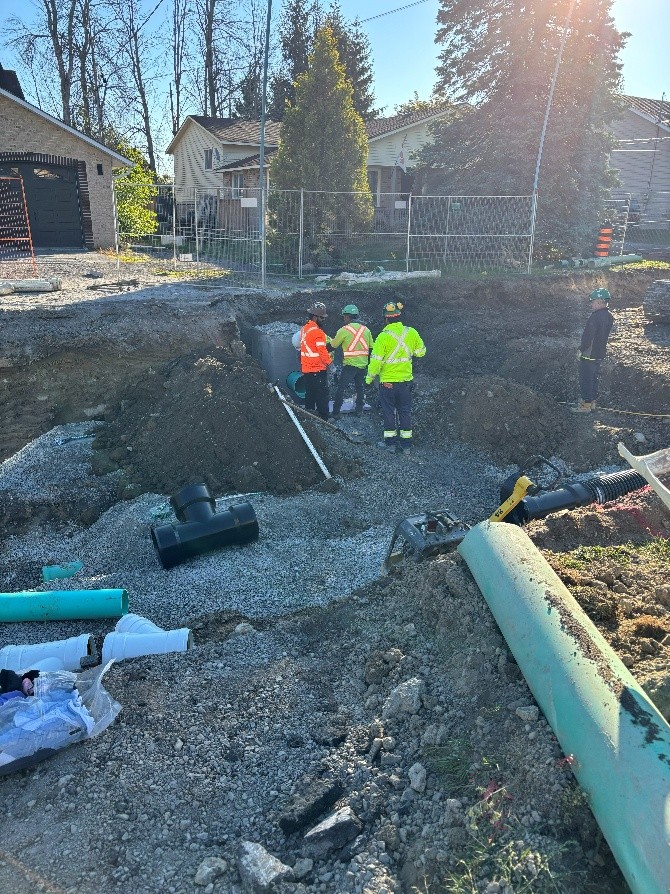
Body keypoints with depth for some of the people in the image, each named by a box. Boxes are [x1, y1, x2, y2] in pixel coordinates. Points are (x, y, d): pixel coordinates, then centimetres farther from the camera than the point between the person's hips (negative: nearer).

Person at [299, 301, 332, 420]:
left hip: (306, 369, 9)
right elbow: (322, 351, -20)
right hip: (318, 370, -9)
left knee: (310, 394, 16)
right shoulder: (317, 332, -18)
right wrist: (329, 362, -5)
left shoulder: (304, 329, 10)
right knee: (322, 396, -3)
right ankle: (324, 419, 0)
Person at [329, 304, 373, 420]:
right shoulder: (366, 329, 8)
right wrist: (369, 362, 19)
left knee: (341, 387, -1)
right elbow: (371, 348, 11)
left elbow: (333, 345, 2)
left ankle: (336, 412, -2)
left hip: (350, 364, -5)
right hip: (363, 364, 5)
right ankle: (359, 410, 23)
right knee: (360, 387, 18)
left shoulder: (344, 330, -8)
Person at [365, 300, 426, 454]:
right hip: (406, 380, 4)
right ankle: (406, 444, 16)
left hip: (387, 382, -4)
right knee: (405, 412, 12)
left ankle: (390, 442, 15)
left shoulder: (383, 336, -17)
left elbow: (376, 361, -17)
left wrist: (369, 378, -4)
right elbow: (421, 351, 8)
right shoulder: (411, 333, -5)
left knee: (389, 412, 10)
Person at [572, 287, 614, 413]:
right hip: (600, 354, 9)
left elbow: (588, 335, -24)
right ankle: (592, 402, 27)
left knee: (585, 379, 0)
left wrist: (581, 350, -15)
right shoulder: (609, 317, 7)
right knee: (593, 378, 19)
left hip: (589, 354, -9)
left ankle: (586, 405, 6)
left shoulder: (595, 316, -23)